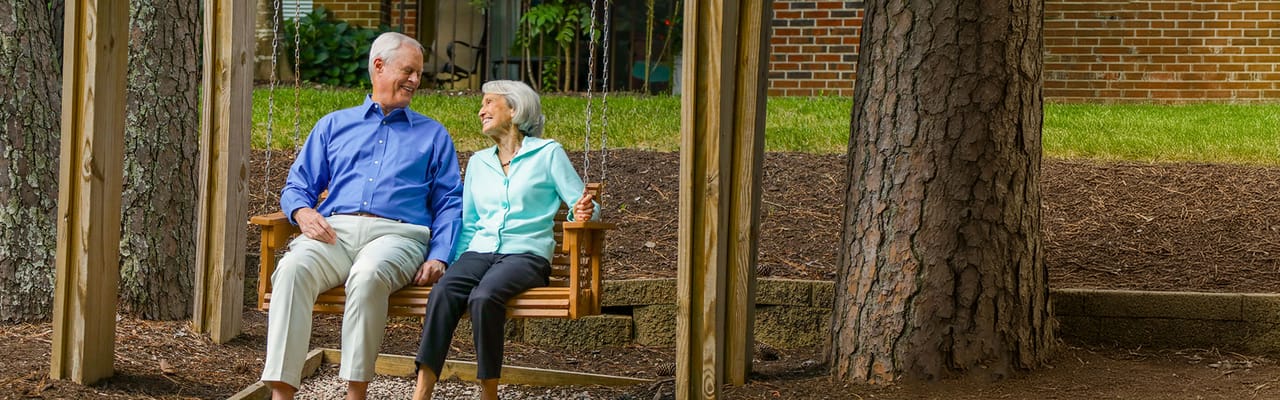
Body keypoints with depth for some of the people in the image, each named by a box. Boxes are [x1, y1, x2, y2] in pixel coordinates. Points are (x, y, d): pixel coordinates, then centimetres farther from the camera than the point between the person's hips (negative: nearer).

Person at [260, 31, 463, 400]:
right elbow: (297, 186, 20)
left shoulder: (433, 135, 24)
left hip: (397, 234, -1)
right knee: (292, 269, -33)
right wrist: (304, 213, -5)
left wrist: (439, 257, -4)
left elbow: (449, 204, 14)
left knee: (368, 275, -39)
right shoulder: (334, 125, 26)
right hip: (335, 230, 1)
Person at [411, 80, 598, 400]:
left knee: (484, 297, -36)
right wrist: (449, 261, 11)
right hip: (479, 251, 4)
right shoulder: (478, 161, 24)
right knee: (443, 293, -30)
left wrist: (582, 213, -18)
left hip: (526, 254, -4)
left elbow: (580, 204, 6)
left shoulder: (548, 154, 9)